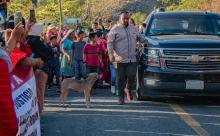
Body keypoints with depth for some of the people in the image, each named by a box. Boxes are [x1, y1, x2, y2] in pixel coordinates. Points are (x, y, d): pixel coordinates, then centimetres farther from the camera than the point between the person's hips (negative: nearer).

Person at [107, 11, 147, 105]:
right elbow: (110, 43, -2)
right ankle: (121, 97, 10)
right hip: (119, 59, -3)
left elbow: (140, 37, 28)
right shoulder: (115, 29, 1)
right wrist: (111, 54, -14)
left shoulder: (133, 28, 15)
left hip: (132, 59, 3)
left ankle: (128, 89, 23)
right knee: (120, 79, 0)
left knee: (131, 76, -7)